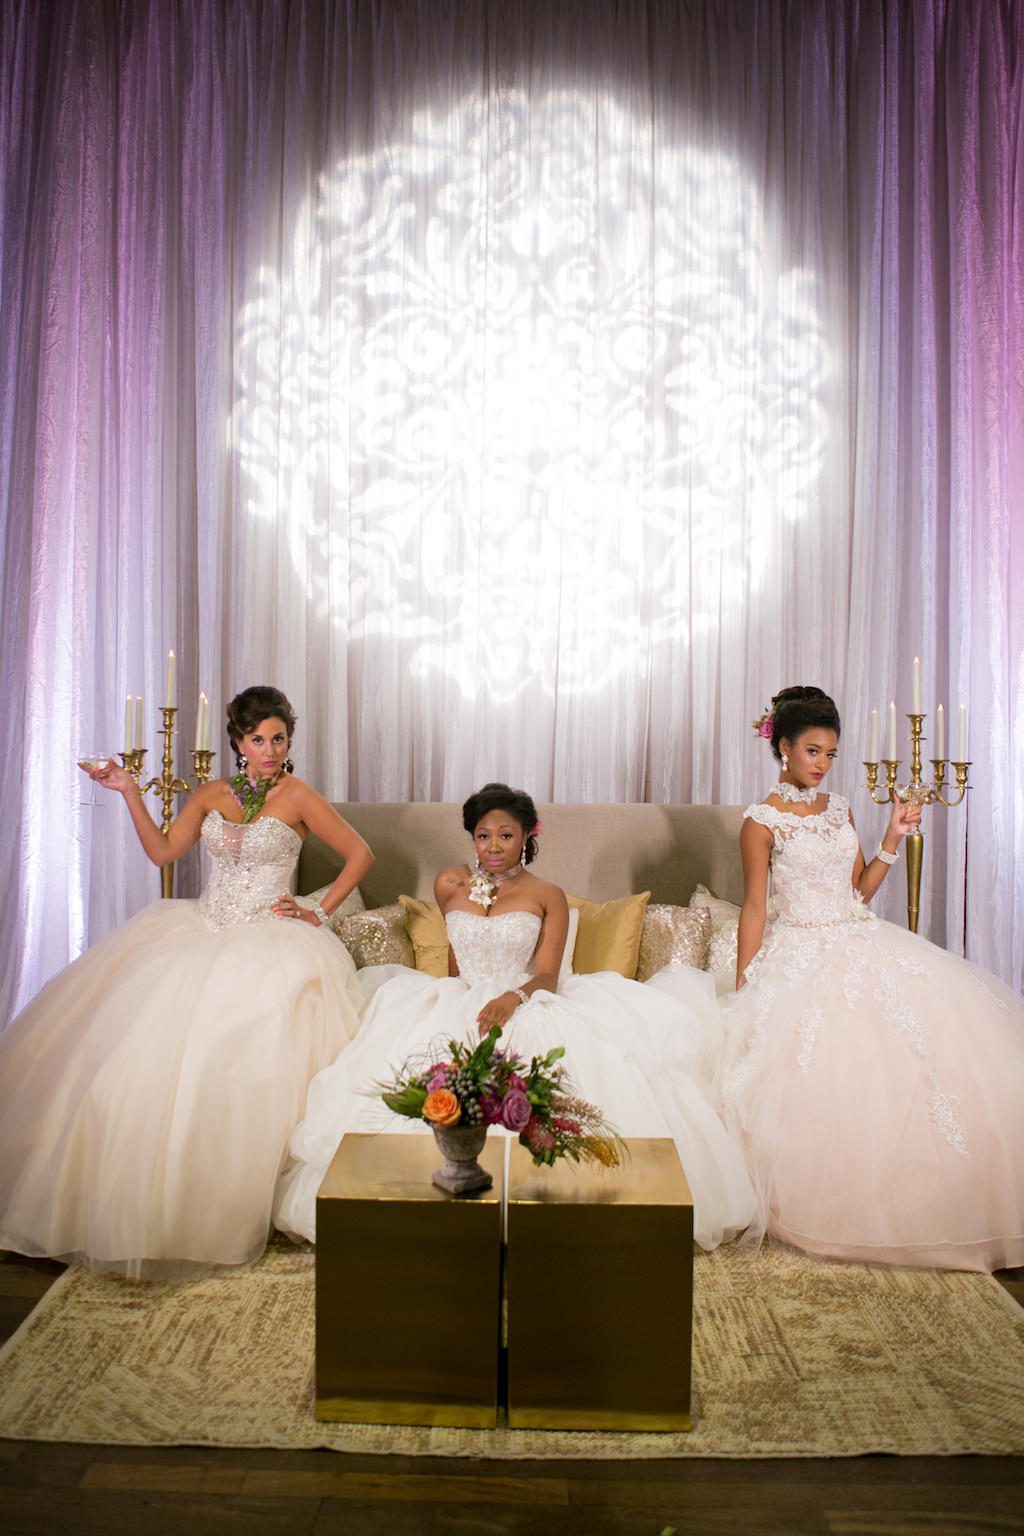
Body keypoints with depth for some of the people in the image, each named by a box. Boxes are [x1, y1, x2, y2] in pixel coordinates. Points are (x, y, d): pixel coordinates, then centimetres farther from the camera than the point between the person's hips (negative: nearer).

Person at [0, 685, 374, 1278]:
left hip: (267, 939, -5)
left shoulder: (298, 796, -2)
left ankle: (211, 1205, -10)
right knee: (136, 1028, -10)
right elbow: (164, 851, 13)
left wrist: (320, 912, -4)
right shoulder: (212, 794, 12)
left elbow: (361, 854, 0)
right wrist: (130, 793, 6)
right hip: (201, 930, 5)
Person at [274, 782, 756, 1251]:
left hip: (527, 1009, -2)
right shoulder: (449, 885, 13)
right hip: (456, 1004, 2)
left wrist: (514, 997, -25)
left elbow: (547, 975, -6)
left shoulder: (548, 897, 5)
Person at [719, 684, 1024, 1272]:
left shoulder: (840, 808, 14)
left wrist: (893, 839, 1)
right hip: (802, 955, -5)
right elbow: (754, 906, -3)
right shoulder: (763, 820, -3)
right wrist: (742, 992, -5)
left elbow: (859, 890, 15)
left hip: (863, 943, 6)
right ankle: (834, 1209, -1)